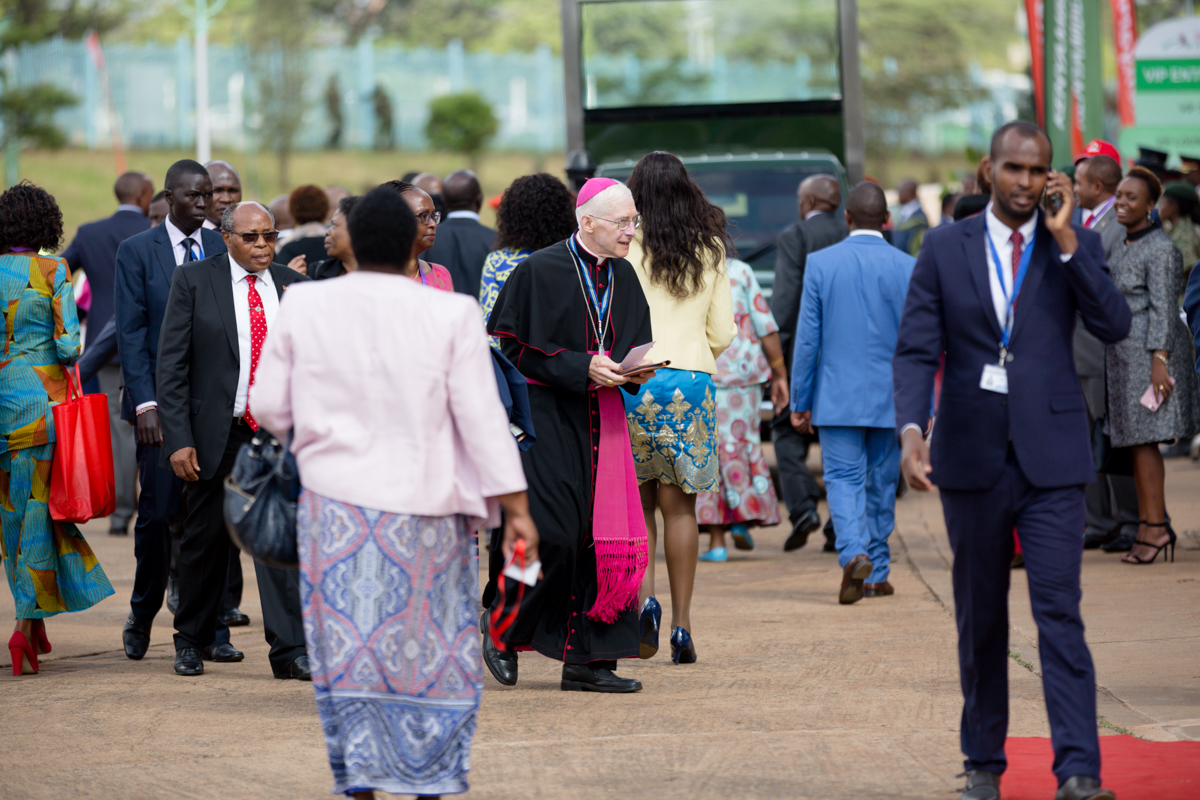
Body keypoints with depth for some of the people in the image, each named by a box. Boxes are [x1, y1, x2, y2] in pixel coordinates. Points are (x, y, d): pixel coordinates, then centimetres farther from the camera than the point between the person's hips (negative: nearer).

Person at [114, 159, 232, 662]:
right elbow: (130, 332, -3)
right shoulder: (136, 252, 2)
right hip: (161, 402, -2)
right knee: (158, 515, -2)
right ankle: (142, 615, 19)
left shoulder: (225, 251, 9)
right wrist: (146, 403, -12)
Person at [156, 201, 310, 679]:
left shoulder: (292, 286, 6)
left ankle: (289, 651, -11)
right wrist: (178, 439, -11)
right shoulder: (194, 281, -2)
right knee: (205, 539, 9)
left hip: (276, 432, 1)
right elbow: (171, 365, -5)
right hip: (215, 433, -1)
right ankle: (192, 640, 28)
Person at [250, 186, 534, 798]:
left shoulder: (303, 306, -3)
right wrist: (515, 508, -3)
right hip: (424, 509, -1)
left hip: (335, 503, 1)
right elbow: (482, 418, -8)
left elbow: (269, 408, 4)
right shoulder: (452, 315, -8)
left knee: (349, 655, 6)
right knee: (431, 653, 12)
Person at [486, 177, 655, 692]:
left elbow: (635, 343, 20)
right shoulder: (540, 272, -9)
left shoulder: (623, 277, 10)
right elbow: (515, 349, -10)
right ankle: (505, 634, 10)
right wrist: (581, 368, -18)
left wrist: (634, 372, -3)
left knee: (601, 538, 1)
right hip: (548, 418, -6)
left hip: (602, 422, 6)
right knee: (553, 535, -11)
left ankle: (587, 661, 5)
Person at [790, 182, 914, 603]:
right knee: (881, 483, 12)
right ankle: (876, 573, 19)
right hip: (890, 397, 1)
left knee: (844, 479, 0)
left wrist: (800, 401, 6)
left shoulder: (820, 263, -4)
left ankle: (854, 553, -24)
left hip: (838, 398, -1)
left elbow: (807, 337, -2)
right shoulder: (907, 267, -5)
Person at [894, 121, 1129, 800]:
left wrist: (1066, 242, -15)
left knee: (1060, 613, -11)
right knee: (981, 619, 11)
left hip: (1051, 458, -1)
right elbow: (916, 349, -1)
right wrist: (912, 430, -16)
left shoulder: (1077, 245, 4)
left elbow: (1114, 326, -10)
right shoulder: (945, 248, 4)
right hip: (973, 457, 2)